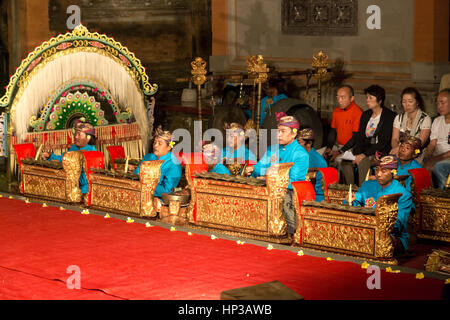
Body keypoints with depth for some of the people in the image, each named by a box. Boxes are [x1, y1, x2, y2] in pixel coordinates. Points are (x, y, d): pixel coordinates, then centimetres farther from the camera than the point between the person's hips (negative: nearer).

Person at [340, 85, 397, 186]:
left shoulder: (390, 116, -7)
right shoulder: (365, 115, 15)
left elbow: (383, 142, -13)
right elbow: (359, 137, 11)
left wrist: (364, 155, -20)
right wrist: (358, 154, -8)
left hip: (380, 151, -6)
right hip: (364, 149, 6)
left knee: (363, 162, -34)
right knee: (345, 162, -19)